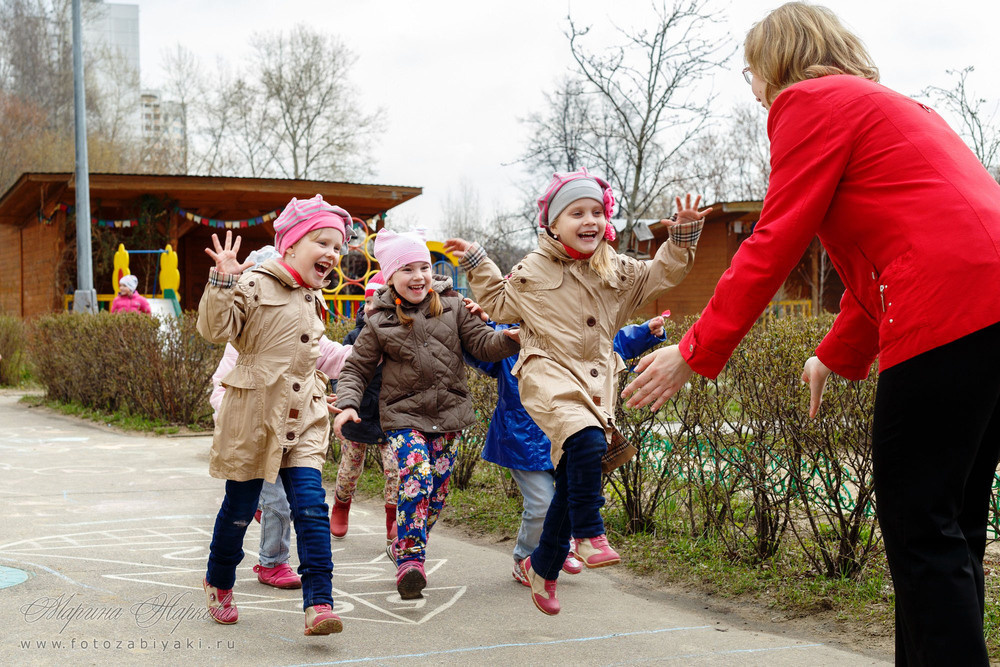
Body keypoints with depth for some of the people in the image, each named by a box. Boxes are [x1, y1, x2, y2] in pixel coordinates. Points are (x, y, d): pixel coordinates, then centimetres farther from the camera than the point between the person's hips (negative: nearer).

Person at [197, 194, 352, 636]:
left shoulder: (314, 299, 16)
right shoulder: (255, 285, -9)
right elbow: (216, 328, -20)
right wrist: (222, 283, -30)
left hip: (303, 420, 5)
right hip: (254, 414, -5)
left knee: (311, 506, -9)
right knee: (239, 507, 9)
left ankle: (318, 603, -11)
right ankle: (218, 584, 34)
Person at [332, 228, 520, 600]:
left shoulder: (452, 305, 3)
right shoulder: (379, 322, 0)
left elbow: (482, 343, 0)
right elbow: (356, 368, 6)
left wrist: (511, 338, -20)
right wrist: (348, 404, -11)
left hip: (449, 414, 3)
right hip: (403, 415, -3)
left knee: (437, 492, 6)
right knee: (416, 478, -23)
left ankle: (403, 546, 28)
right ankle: (409, 561, -19)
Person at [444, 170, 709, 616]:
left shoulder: (616, 271, 10)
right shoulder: (533, 271, 4)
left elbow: (660, 275, 13)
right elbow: (500, 304, 16)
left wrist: (682, 239, -1)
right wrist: (477, 265, 10)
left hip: (594, 381, 4)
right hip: (549, 374, -4)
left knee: (571, 480, 6)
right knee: (586, 440, -34)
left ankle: (542, 566, 22)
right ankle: (589, 535, -24)